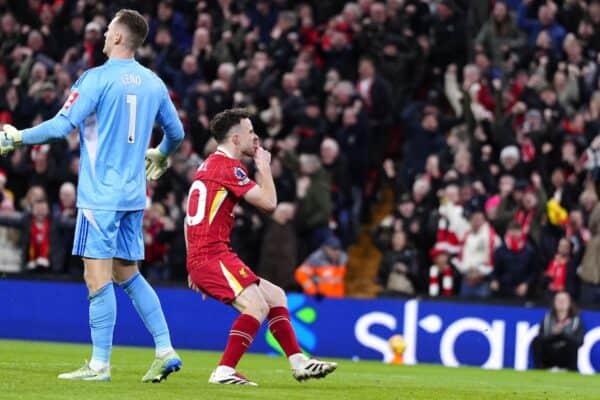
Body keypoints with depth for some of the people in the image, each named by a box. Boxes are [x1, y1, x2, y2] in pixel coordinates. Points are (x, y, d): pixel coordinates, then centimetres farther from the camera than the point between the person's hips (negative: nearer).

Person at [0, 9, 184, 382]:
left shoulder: (98, 78, -11)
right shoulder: (153, 83, 9)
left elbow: (62, 126, -16)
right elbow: (176, 132, 20)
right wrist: (160, 157, 42)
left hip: (100, 194, -7)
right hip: (133, 195, 7)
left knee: (99, 278, -5)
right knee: (128, 275, 15)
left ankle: (100, 364, -5)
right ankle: (165, 351, 9)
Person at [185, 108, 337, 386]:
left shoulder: (208, 165, 21)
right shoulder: (228, 166, -10)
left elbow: (190, 218, 25)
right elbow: (268, 203, -12)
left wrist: (194, 269, 25)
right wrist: (264, 167, 4)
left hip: (200, 259, 10)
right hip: (213, 256, -10)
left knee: (276, 296, 14)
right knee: (257, 306, -23)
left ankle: (299, 362, 14)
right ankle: (224, 371, -25)